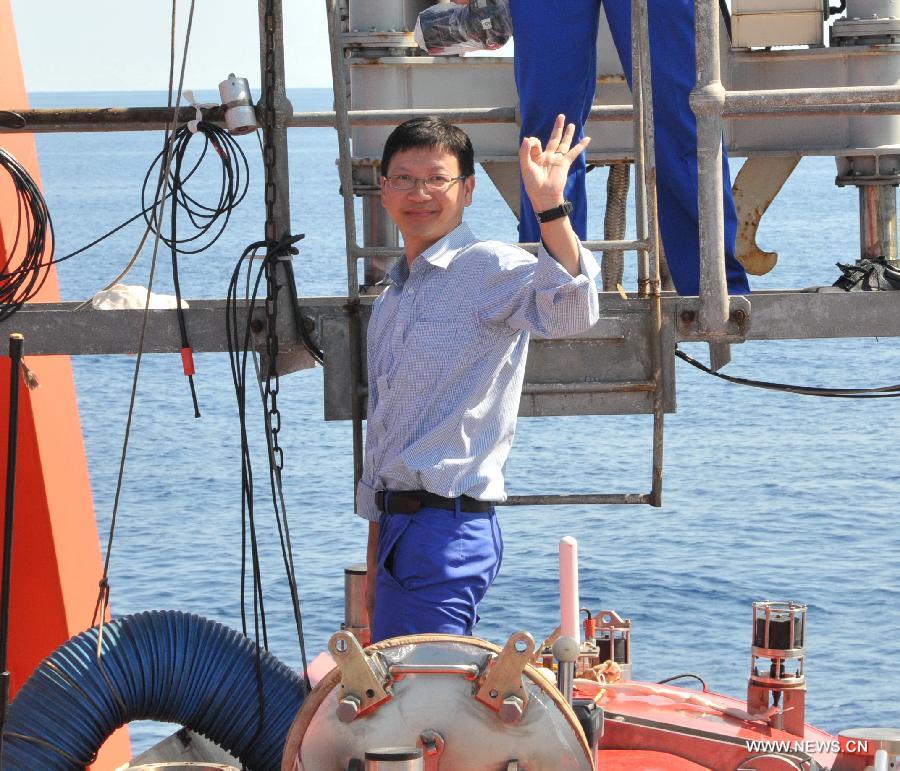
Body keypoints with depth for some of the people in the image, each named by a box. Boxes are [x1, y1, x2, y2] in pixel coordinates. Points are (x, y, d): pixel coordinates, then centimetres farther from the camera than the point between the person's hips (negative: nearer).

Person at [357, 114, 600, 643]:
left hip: (449, 529, -9)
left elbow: (570, 315, -31)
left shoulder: (488, 267, -8)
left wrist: (550, 206, -42)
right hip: (399, 524, 9)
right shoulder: (393, 298, 20)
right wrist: (374, 564, 24)